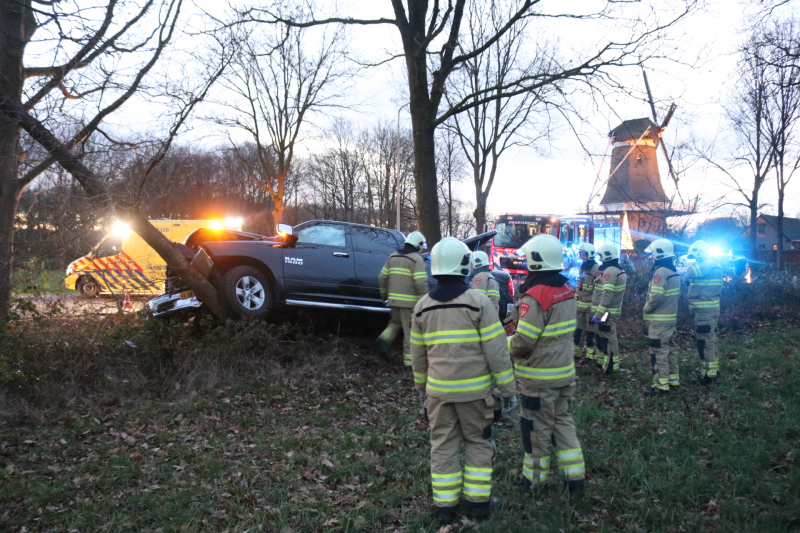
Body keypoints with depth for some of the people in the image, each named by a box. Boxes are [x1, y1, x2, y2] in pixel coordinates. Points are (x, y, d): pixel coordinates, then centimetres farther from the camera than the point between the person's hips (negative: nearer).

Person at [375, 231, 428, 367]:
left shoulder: (392, 257, 10)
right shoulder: (417, 259, -8)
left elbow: (382, 278, 11)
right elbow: (420, 283, -18)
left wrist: (384, 293, 23)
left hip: (394, 299, 6)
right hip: (410, 301, -6)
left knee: (395, 322, 24)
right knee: (410, 330, 2)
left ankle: (384, 339, 0)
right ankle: (409, 359, 5)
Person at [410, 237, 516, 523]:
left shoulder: (422, 306, 2)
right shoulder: (478, 301, -12)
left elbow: (417, 354, 10)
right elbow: (496, 351, -12)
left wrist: (422, 386, 23)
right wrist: (508, 388, -4)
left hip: (439, 389, 3)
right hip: (474, 389, -3)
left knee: (443, 446, 13)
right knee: (478, 443, 13)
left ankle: (445, 505, 19)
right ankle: (477, 502, 19)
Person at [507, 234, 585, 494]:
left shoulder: (535, 297, -23)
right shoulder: (567, 292, 4)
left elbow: (523, 342, -23)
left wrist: (506, 344, -4)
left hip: (539, 378, -8)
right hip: (564, 372, 8)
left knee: (538, 427, 7)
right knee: (562, 421, 19)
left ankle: (534, 477, 23)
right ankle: (575, 475, 24)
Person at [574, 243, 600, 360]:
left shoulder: (596, 269, -13)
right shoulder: (582, 267, 13)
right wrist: (576, 301, 19)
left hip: (590, 305, -7)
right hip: (581, 304, 7)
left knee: (590, 330, 2)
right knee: (578, 328, 11)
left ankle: (590, 353, 10)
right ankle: (576, 350, 20)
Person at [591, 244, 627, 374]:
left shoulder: (610, 271, -18)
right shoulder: (618, 270, 16)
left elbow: (607, 295, -26)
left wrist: (598, 314, -26)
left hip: (607, 312, -10)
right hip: (612, 311, 10)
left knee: (608, 339, -4)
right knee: (602, 337, 19)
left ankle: (611, 367, 1)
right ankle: (602, 363, 29)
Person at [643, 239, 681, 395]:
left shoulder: (660, 272, -18)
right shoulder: (674, 271, 12)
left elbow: (656, 297, -25)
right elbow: (676, 295, 17)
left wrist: (646, 308, -9)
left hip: (659, 320, -10)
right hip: (671, 318, 10)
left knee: (659, 352, -4)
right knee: (670, 349, 18)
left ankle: (661, 385, 0)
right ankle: (673, 379, 27)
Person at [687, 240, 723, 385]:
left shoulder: (709, 265, -16)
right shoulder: (710, 265, 17)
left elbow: (691, 273, -26)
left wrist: (691, 264, -5)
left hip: (706, 311, -11)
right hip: (707, 309, 11)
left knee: (705, 341, -6)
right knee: (709, 340, 18)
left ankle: (710, 373, -1)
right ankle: (713, 368, 29)